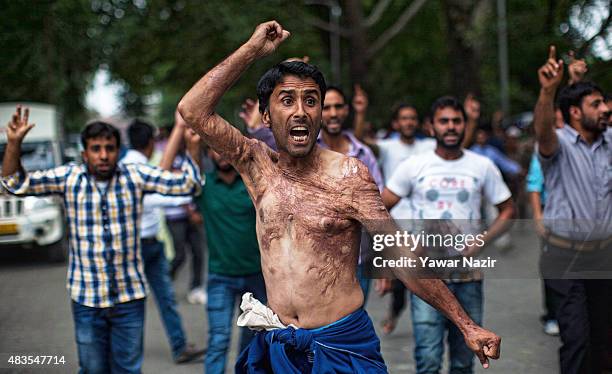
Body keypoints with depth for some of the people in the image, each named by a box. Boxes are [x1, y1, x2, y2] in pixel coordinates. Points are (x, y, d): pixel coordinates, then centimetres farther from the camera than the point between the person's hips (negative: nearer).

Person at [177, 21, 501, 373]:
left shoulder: (348, 174, -6)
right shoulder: (259, 165, 3)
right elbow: (193, 110, -5)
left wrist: (466, 325, -13)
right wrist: (253, 49, -5)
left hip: (342, 343, -3)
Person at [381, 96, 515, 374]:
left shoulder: (483, 167, 5)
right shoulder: (413, 166, 1)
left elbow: (507, 210, 10)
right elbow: (380, 209, 5)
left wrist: (480, 243, -5)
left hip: (468, 276, 2)